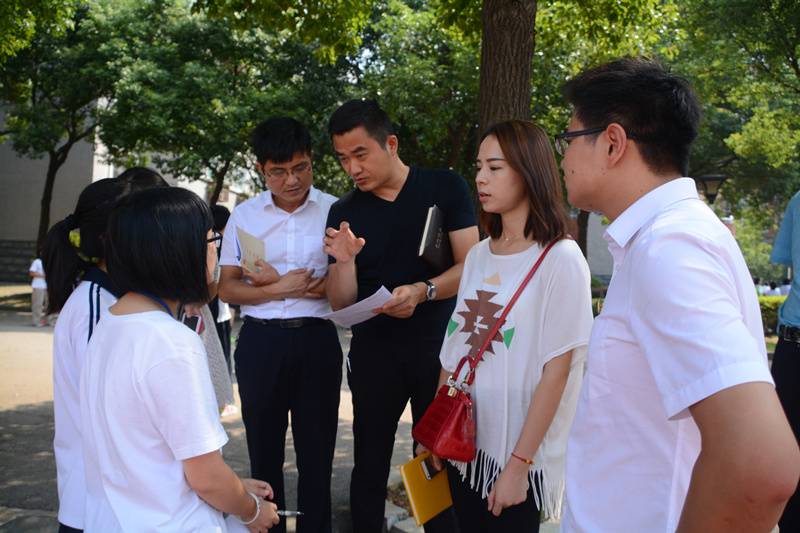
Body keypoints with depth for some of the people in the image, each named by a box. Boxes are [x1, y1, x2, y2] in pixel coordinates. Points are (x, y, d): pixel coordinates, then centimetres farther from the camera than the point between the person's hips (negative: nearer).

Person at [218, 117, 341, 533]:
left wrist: (284, 282, -13)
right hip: (261, 341, 2)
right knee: (264, 449, 13)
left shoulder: (335, 211, -3)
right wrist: (280, 289, -14)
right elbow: (227, 287, 3)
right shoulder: (244, 216, 3)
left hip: (316, 339, -1)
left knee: (316, 450, 8)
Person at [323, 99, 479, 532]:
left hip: (439, 347, -2)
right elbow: (340, 304, 3)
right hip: (374, 351, 2)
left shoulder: (445, 187, -3)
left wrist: (423, 291, -25)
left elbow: (469, 267, -7)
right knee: (370, 464, 7)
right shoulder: (343, 213, 3)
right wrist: (344, 261, -17)